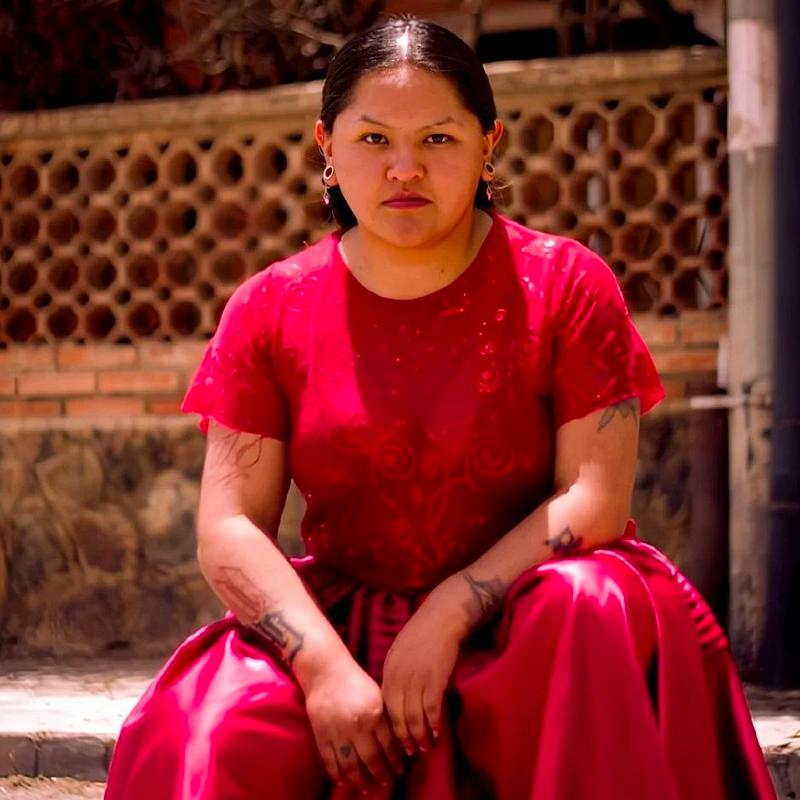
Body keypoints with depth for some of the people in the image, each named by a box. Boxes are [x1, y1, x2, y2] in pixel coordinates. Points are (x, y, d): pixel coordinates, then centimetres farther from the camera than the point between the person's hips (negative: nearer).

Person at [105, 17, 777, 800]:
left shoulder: (565, 285, -4)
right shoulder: (270, 310, 1)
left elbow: (596, 498, -11)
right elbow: (230, 527, -4)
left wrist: (447, 618, -20)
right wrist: (326, 667, -19)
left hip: (521, 621, 0)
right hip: (338, 624, 0)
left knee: (592, 605, -34)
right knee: (217, 737, -29)